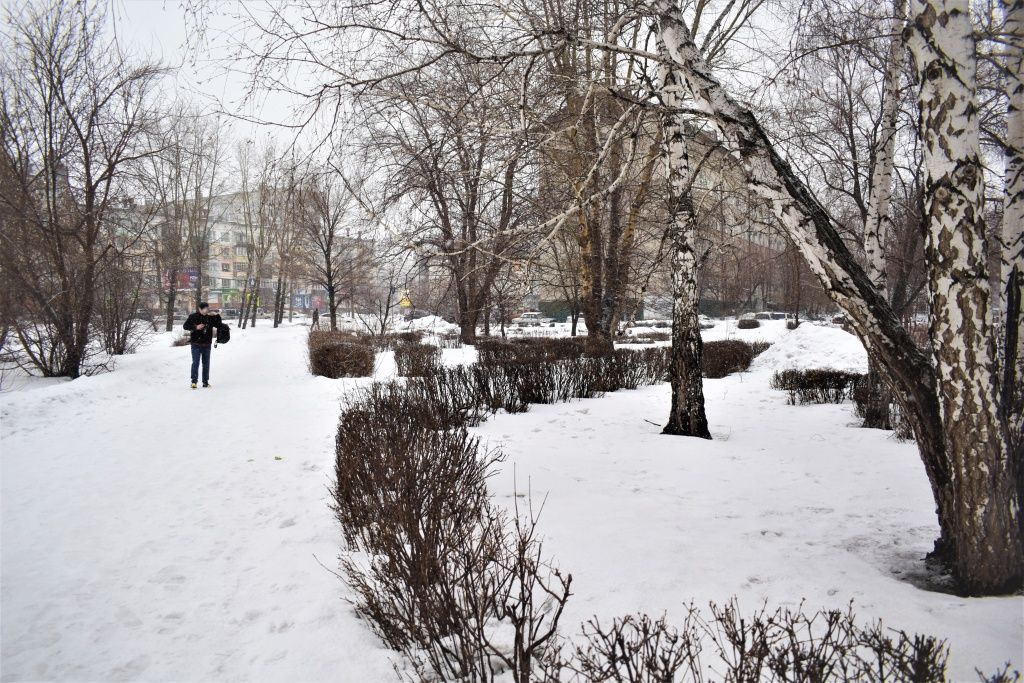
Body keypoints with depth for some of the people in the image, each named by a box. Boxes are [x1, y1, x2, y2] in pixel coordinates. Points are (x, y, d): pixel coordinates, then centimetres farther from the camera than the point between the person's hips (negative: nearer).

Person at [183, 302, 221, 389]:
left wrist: (217, 316, -11)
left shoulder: (211, 317, 5)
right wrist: (196, 327, -19)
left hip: (207, 344, 4)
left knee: (206, 363, 9)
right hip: (196, 344, -4)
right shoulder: (193, 317, -4)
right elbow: (185, 326, -5)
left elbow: (218, 325, 5)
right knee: (195, 362, -7)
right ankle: (194, 381, -2)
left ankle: (205, 382, 16)